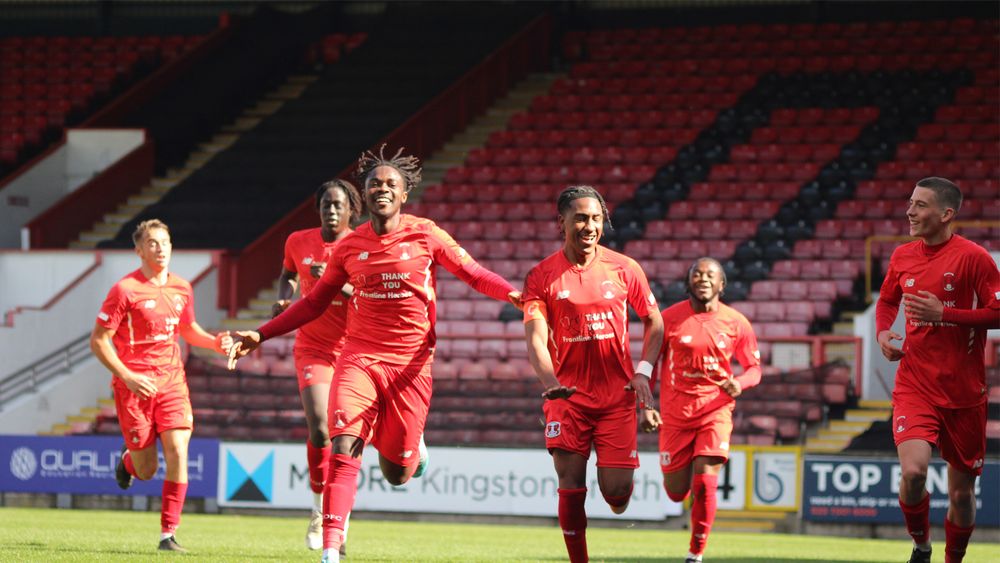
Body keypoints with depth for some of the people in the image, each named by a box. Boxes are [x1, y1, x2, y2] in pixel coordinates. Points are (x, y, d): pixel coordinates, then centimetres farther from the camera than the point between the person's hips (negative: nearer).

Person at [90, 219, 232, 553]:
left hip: (172, 380, 4)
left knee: (178, 452, -14)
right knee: (146, 471, 2)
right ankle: (128, 459, 41)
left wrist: (215, 343, 4)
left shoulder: (181, 288, 7)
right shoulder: (125, 290, -11)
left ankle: (168, 534, -6)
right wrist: (128, 377, -19)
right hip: (135, 385, -4)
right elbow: (98, 341, -9)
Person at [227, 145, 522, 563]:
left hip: (410, 363, -1)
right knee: (344, 447, -20)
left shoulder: (425, 236, -1)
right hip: (359, 357, 1)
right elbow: (315, 302, 16)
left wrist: (517, 295, -17)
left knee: (397, 474, 2)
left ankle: (412, 446, 40)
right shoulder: (349, 246, 6)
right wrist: (261, 335, 11)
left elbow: (474, 274, 2)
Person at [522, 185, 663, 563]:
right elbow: (536, 338, -14)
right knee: (571, 485, -6)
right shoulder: (542, 276, -4)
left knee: (616, 489, -6)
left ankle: (620, 505, 31)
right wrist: (550, 383, -32)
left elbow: (654, 322, 12)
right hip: (567, 394, 0)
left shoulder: (623, 269, 0)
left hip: (617, 394, 0)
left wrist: (643, 372, -2)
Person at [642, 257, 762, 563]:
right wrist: (647, 407, -4)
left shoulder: (736, 323, -1)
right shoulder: (670, 317, -4)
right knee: (677, 493, 6)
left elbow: (754, 368, 7)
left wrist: (739, 383, -16)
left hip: (715, 411, -1)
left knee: (704, 485, -16)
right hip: (675, 414, 1)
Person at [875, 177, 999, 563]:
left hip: (964, 393, -2)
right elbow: (887, 301, 24)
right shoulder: (902, 257, 6)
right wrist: (883, 332, 3)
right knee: (913, 471, -21)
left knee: (962, 492, 6)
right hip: (915, 387, 2)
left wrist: (943, 313, -19)